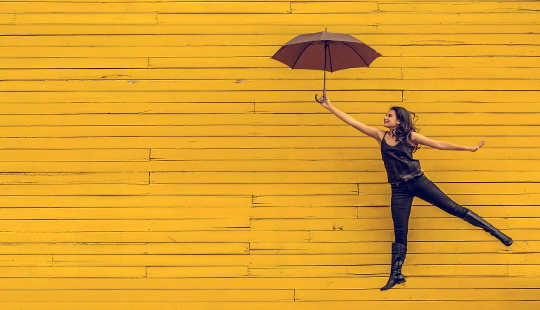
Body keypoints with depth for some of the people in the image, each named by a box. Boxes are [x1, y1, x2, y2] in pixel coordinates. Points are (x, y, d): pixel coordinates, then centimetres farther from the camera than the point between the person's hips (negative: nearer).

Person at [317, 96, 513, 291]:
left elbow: (440, 145, 4)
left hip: (418, 181, -2)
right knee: (400, 233, 3)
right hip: (399, 190, 2)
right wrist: (330, 107, 4)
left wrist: (469, 148, 2)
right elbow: (352, 121, 6)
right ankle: (396, 275, 10)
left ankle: (495, 232, 7)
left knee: (453, 208, -3)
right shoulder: (380, 136, 8)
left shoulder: (410, 136, 1)